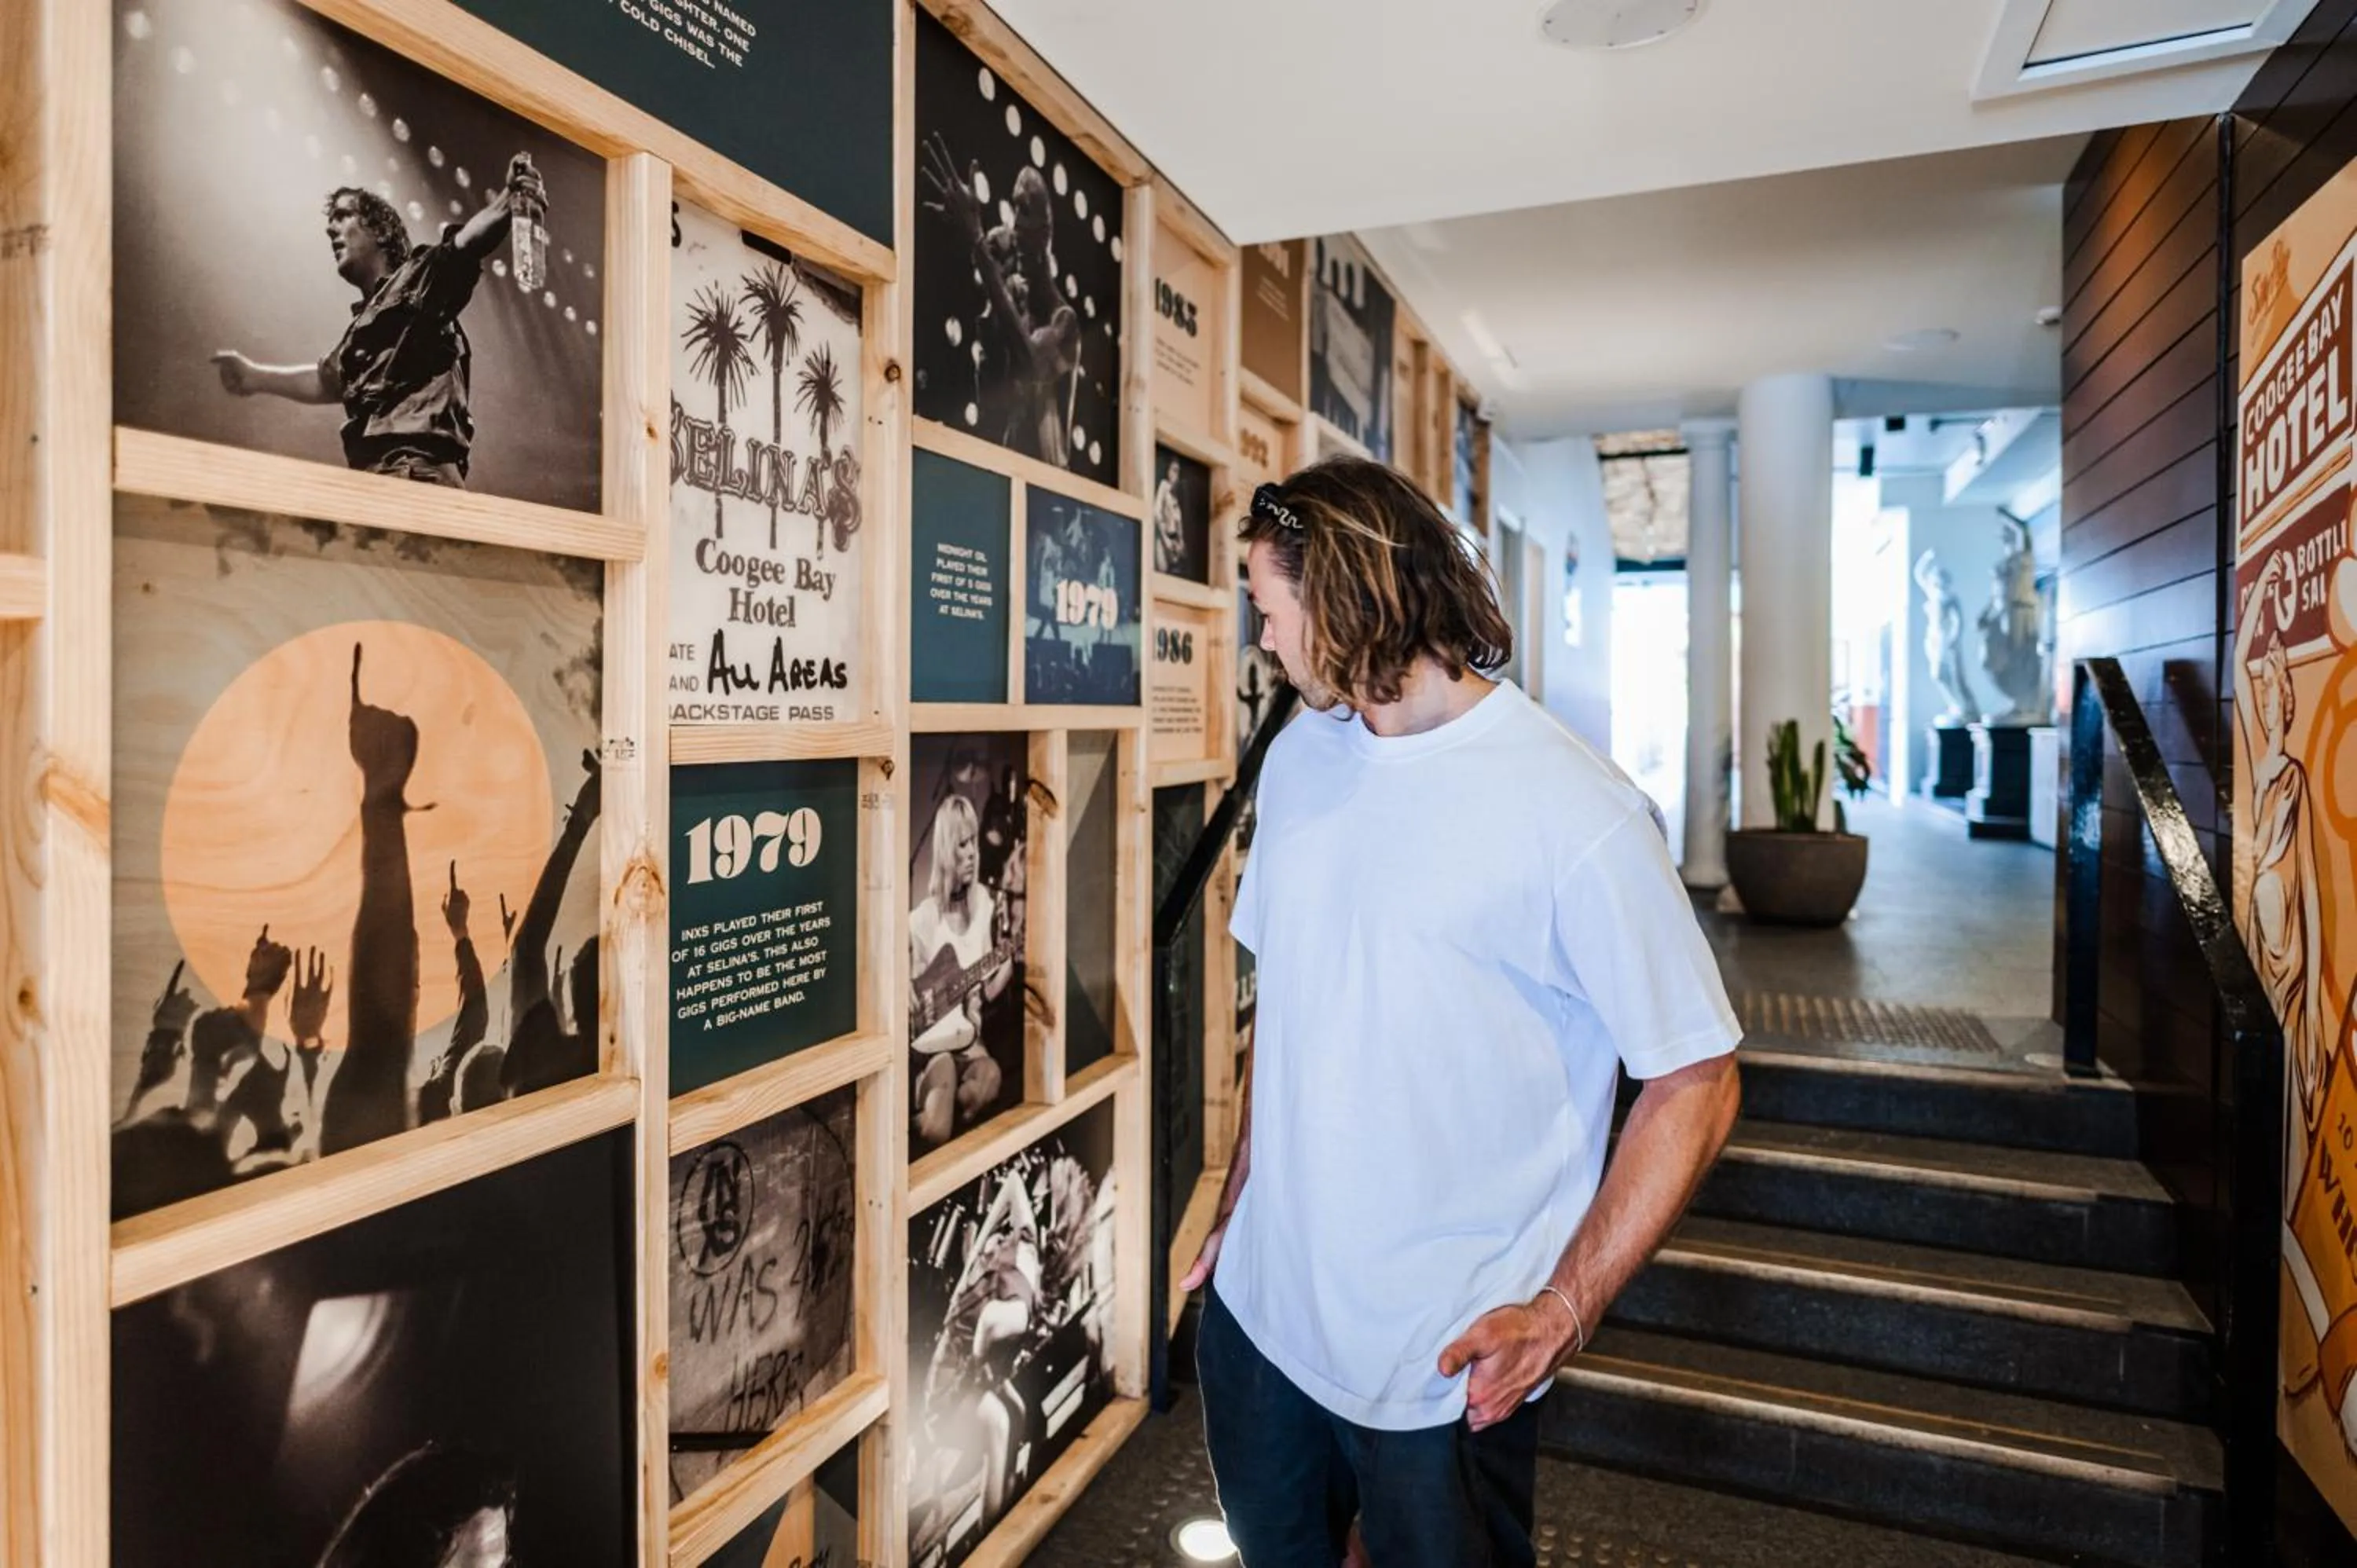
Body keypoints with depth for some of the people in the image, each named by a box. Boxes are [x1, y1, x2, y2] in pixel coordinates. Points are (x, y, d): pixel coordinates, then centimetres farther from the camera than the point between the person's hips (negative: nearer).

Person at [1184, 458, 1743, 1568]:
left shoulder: (1573, 812, -21)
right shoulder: (1299, 756, 0)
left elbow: (1695, 1079, -14)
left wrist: (1566, 1308, -20)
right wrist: (1236, 1205, 12)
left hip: (1443, 1361, -5)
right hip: (1260, 1303, 6)